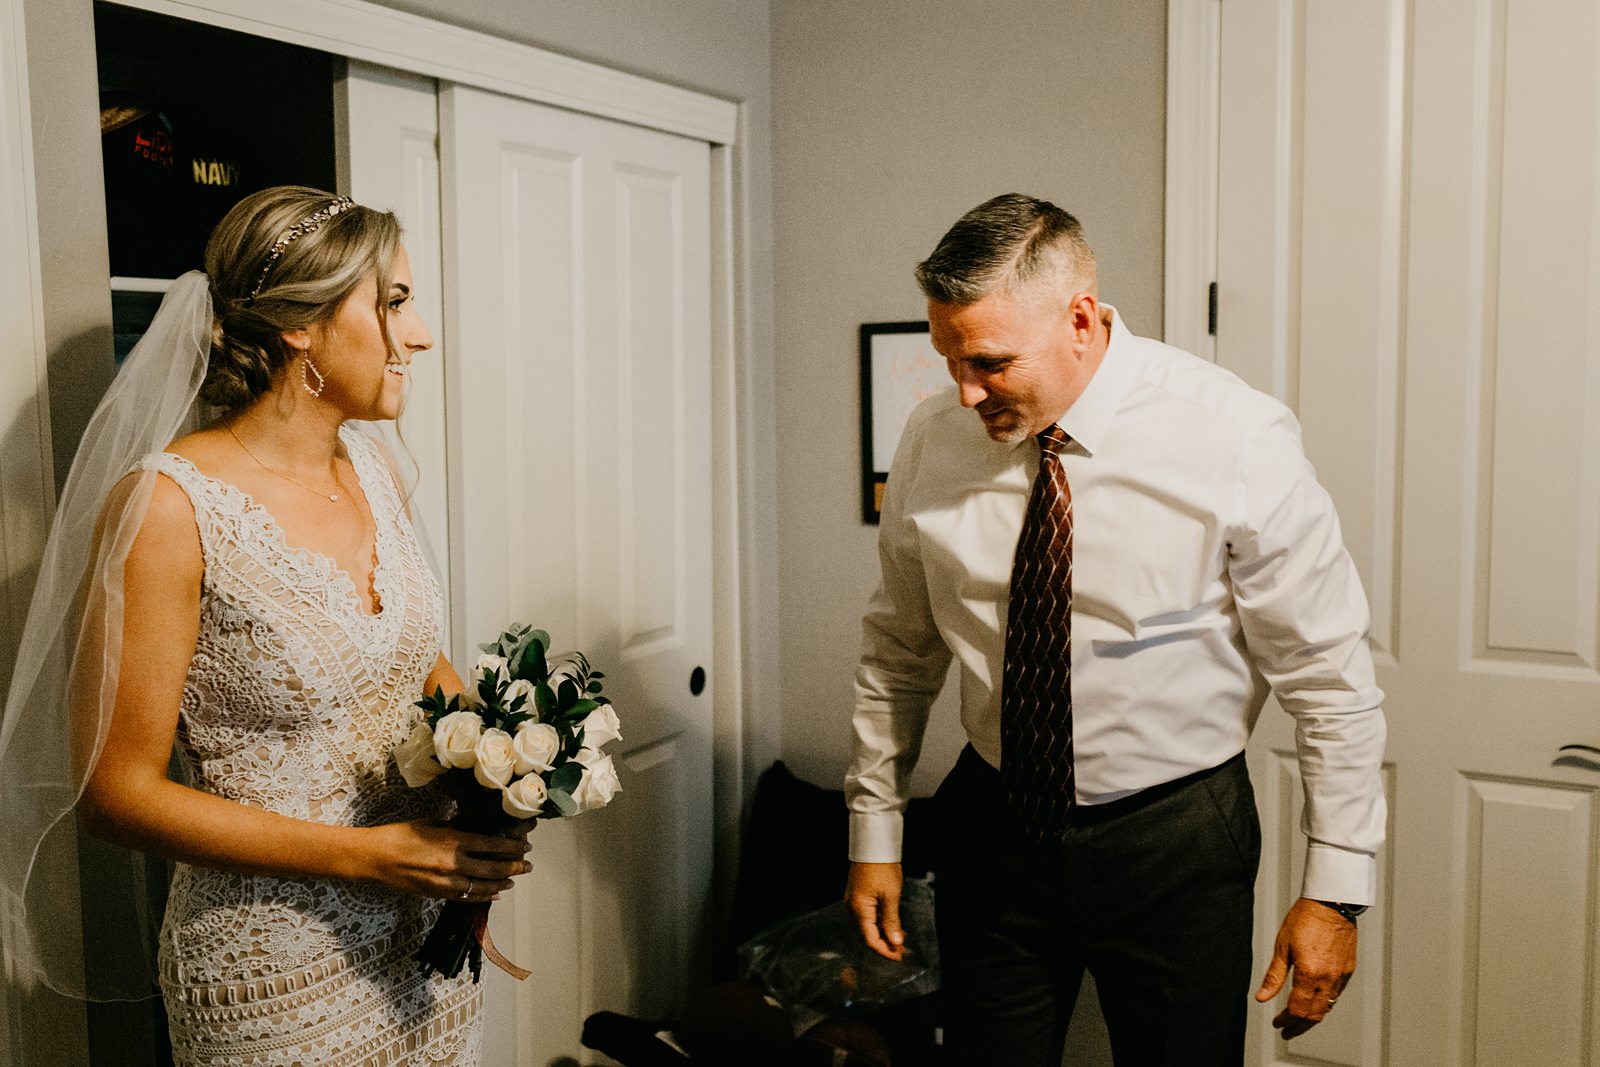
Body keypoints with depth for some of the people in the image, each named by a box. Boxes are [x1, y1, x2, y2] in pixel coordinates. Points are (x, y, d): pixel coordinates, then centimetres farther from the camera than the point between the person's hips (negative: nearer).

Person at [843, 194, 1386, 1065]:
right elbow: (898, 650, 5)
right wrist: (874, 829, 7)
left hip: (1176, 841, -2)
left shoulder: (1235, 440, -17)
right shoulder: (932, 440, -7)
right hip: (992, 828, 3)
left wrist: (1335, 888, -8)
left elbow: (1328, 675, -9)